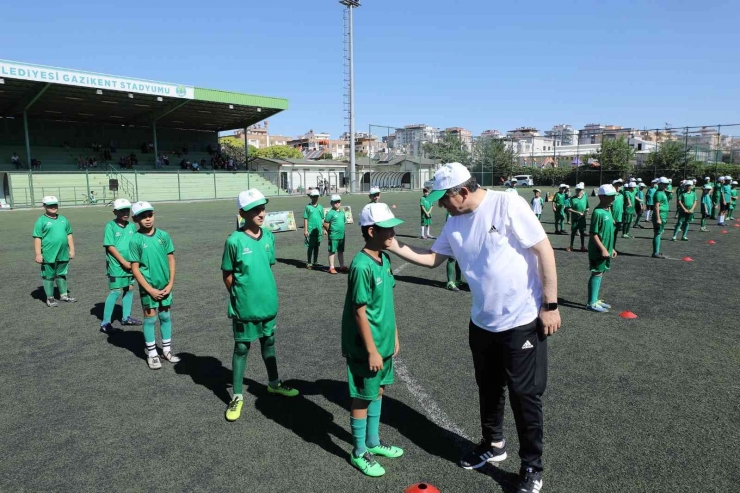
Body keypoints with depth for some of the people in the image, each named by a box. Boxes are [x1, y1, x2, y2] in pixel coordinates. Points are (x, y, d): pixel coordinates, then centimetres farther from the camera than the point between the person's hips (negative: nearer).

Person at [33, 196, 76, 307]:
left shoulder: (63, 219, 12)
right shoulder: (41, 221, -6)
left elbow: (69, 235, 16)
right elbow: (37, 238, -9)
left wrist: (71, 249, 12)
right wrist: (38, 254, -13)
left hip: (63, 254, 5)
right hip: (48, 255, -5)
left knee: (61, 275, 17)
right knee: (49, 276, 6)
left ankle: (64, 294, 29)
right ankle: (50, 298, 15)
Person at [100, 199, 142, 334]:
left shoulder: (132, 226, 5)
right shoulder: (110, 226, -10)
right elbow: (110, 247, -13)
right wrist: (124, 262, -14)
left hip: (130, 265, 6)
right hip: (116, 265, -6)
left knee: (129, 289, 13)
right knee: (115, 292, -6)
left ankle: (126, 317, 28)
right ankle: (105, 323, 2)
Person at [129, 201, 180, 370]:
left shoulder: (163, 235, -2)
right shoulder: (136, 240, -11)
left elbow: (171, 259, 3)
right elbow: (135, 268, -10)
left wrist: (170, 283, -4)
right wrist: (150, 289, -13)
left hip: (165, 285, 3)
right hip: (148, 287, -3)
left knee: (166, 316, 14)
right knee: (150, 318, 8)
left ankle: (167, 350, 28)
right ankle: (152, 354, 21)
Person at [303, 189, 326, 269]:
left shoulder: (320, 207, 9)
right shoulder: (308, 207, -1)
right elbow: (305, 219, -1)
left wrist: (324, 229, 12)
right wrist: (305, 230, -6)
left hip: (318, 230, 4)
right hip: (310, 230, -4)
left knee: (316, 247, 11)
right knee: (310, 247, -2)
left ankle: (315, 262, 21)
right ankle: (309, 263, 3)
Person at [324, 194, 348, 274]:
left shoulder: (342, 212, 8)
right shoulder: (330, 213, -12)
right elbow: (325, 224, -11)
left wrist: (341, 230, 10)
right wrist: (331, 231, -1)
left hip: (342, 235, 7)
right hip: (333, 236, -7)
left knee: (341, 251, 16)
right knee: (332, 252, 2)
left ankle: (342, 266, 26)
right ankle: (331, 268, 8)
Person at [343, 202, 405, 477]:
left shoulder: (385, 259, 2)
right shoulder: (362, 266, -24)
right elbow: (359, 312, -21)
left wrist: (394, 335, 15)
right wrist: (371, 350, -18)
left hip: (384, 342, 8)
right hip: (366, 347, -8)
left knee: (377, 391, 21)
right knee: (362, 398, 9)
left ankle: (373, 443, 40)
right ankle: (359, 453, 28)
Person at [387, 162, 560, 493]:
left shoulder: (507, 204, -19)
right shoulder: (455, 223, 1)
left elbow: (544, 251, -17)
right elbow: (432, 258, 12)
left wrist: (550, 305, -17)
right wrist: (396, 247, -2)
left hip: (523, 320, -6)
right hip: (482, 322, 7)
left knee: (524, 395, 6)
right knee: (488, 389, 20)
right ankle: (493, 445, 44)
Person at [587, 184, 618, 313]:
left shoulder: (608, 211, 10)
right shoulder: (598, 212, -18)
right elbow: (593, 234, -20)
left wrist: (611, 248, 19)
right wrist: (603, 249, -22)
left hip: (606, 250, 9)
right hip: (598, 250, -9)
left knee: (600, 273, 14)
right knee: (597, 274, -3)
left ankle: (595, 300, 24)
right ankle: (592, 303, 4)